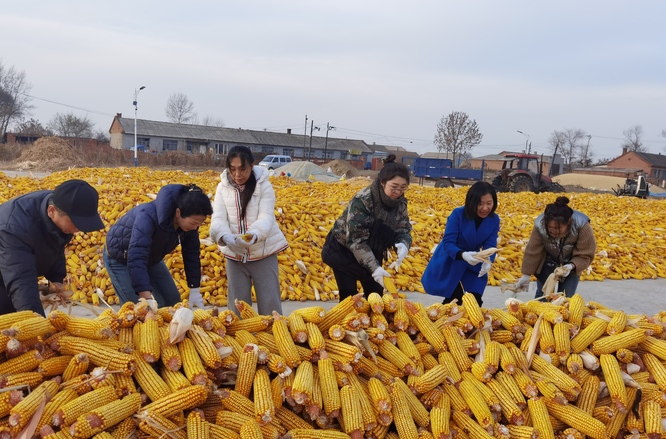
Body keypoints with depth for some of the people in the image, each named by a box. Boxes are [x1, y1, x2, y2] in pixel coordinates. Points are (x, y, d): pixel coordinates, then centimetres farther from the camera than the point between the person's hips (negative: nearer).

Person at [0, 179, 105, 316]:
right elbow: (20, 282, -48)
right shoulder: (16, 227, -41)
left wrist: (56, 279, -14)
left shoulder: (65, 211, -19)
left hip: (25, 272, 6)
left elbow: (56, 248, 0)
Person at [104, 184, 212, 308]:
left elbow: (192, 254, -10)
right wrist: (148, 300, -56)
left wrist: (195, 291, -11)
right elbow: (135, 260, -50)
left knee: (172, 300, 4)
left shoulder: (189, 221, -22)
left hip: (151, 257, 6)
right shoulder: (148, 217, -42)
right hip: (119, 259, -6)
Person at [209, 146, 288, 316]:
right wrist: (225, 236, -34)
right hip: (234, 254, 3)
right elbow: (218, 218, -11)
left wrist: (253, 235, -40)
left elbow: (266, 217, -18)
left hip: (263, 252, -2)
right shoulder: (223, 187, -1)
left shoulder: (264, 185, -8)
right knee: (237, 304, 9)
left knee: (269, 303, -1)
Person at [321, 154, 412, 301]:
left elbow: (403, 229, -6)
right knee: (349, 296, -4)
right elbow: (356, 239, -32)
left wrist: (403, 245, -31)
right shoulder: (363, 200, -30)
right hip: (343, 250, -6)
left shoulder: (400, 202, -10)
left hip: (372, 252, 6)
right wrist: (374, 267, -38)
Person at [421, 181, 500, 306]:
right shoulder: (458, 214, -26)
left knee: (475, 301, 0)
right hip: (449, 262, -4)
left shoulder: (494, 219, -14)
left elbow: (490, 245, -16)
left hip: (473, 264, 4)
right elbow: (448, 243, -28)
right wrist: (463, 255, -49)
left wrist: (488, 262, -40)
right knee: (454, 300, -2)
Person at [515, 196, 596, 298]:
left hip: (571, 265, -1)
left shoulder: (581, 226, -34)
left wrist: (572, 266, -42)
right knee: (542, 295, 0)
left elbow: (585, 255, -23)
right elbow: (532, 251, -16)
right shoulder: (540, 225, -30)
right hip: (547, 263, 1)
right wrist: (526, 275, -11)